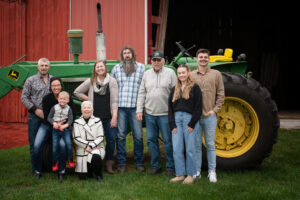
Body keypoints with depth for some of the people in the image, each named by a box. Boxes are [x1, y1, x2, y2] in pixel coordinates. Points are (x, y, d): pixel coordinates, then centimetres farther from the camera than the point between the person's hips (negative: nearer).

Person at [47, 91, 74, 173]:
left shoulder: (68, 109, 0)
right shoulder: (54, 108, 1)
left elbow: (70, 119, -7)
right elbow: (49, 117, 2)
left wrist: (65, 125, -23)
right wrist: (54, 123, -16)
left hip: (65, 129, -1)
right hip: (55, 129, 1)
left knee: (68, 144, -14)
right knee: (55, 146, 2)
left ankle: (70, 160, 5)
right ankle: (55, 163, 16)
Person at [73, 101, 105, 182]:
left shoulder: (97, 121, 5)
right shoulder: (77, 122, 7)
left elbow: (100, 137, -2)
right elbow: (76, 138, -3)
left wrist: (91, 146, -16)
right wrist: (87, 145, -16)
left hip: (96, 148, -1)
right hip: (82, 150, 1)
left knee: (96, 157, -38)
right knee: (82, 177, -9)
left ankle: (99, 174, -8)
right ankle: (89, 172, 28)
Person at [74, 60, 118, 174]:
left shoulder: (112, 81, 2)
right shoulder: (90, 81, 6)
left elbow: (114, 101, -2)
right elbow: (77, 92, 14)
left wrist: (114, 117, -9)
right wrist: (88, 99, 3)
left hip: (109, 117, 0)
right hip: (94, 117, 0)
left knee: (111, 140, -2)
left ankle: (109, 164, 11)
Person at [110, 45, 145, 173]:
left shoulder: (141, 67, 6)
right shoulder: (116, 68, 10)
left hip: (135, 106, -1)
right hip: (120, 106, 1)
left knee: (138, 136, 0)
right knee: (120, 135, 4)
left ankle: (139, 163, 11)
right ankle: (121, 163, 12)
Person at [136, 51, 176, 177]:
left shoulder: (170, 73, -1)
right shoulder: (146, 74, 10)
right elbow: (141, 93, 10)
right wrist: (139, 110, 4)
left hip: (165, 114, -4)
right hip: (150, 113, 4)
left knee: (168, 140, 0)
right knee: (151, 140, 8)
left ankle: (170, 167, 10)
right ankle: (155, 166, 21)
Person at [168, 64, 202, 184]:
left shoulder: (194, 88, 0)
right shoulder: (175, 89, 15)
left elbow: (198, 108, -5)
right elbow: (170, 108, 13)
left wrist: (192, 124, -11)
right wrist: (172, 125, 2)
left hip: (189, 119, -5)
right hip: (177, 120, 5)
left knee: (190, 149, 1)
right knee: (177, 149, 3)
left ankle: (190, 175, 11)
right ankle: (180, 174, 12)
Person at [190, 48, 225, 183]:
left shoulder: (216, 74, 4)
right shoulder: (191, 76, 5)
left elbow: (220, 94, 4)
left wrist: (215, 110, -4)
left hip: (210, 116, -1)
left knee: (210, 144, 4)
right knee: (196, 144, 7)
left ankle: (212, 171, 12)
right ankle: (197, 171, 16)